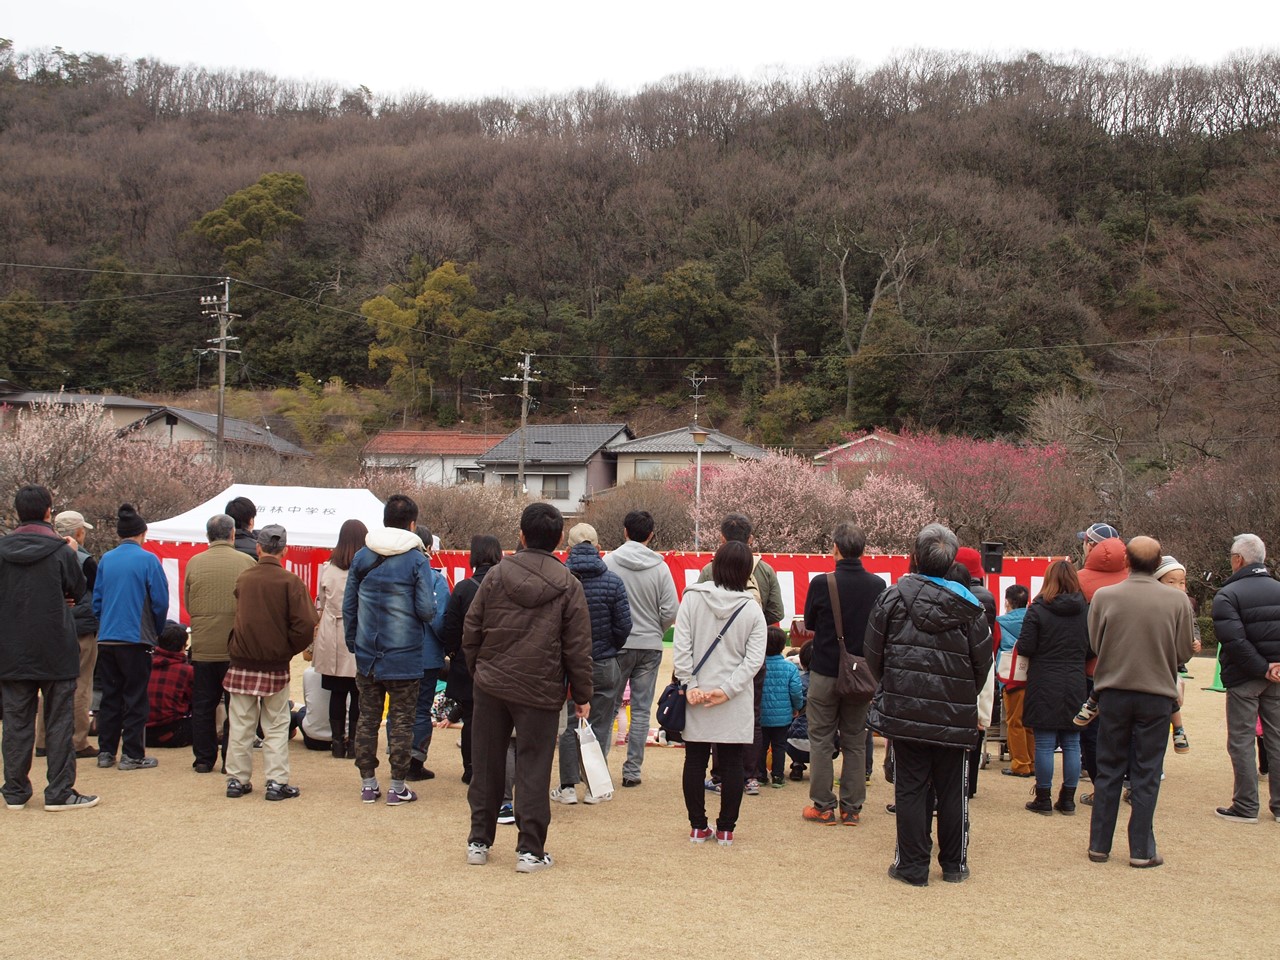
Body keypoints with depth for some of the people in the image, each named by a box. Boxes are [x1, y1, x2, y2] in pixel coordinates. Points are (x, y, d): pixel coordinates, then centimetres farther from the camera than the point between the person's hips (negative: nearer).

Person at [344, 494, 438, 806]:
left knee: (367, 718, 14)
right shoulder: (417, 560, -11)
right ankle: (397, 787, 10)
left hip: (367, 655, 4)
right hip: (404, 656, -4)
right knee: (401, 721, 6)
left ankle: (368, 784, 19)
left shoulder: (362, 556, 2)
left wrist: (352, 642, 15)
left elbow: (348, 606, 6)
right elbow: (427, 610, -16)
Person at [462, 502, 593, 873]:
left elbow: (471, 630, 2)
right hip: (540, 691, -2)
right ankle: (530, 849, 5)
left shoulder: (496, 575, -2)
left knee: (486, 765, 12)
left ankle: (479, 841, 20)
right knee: (533, 769, 4)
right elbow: (577, 648, -4)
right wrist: (582, 696, 4)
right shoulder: (568, 585, -6)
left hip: (491, 685, 2)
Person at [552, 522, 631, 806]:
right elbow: (623, 625, -6)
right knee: (599, 726, 8)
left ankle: (568, 787, 12)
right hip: (604, 664, 0)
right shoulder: (613, 582, -8)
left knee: (568, 726, 10)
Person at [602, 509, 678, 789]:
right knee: (641, 710, 8)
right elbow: (671, 611, -7)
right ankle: (633, 770, 9)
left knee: (608, 706, 11)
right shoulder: (660, 567, -5)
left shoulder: (609, 561, -8)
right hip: (650, 646, 1)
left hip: (617, 645, 0)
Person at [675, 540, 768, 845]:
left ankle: (698, 827, 16)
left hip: (696, 697, 1)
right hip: (736, 705, 0)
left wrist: (690, 684, -6)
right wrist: (728, 689, -10)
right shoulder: (752, 609, -4)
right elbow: (754, 659, -9)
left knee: (695, 761, 10)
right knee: (732, 764, 8)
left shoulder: (692, 598, -5)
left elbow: (681, 646, -9)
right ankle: (726, 829, 12)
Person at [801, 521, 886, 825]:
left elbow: (809, 626, 0)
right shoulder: (877, 586, -6)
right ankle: (851, 808, 14)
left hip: (825, 672, -3)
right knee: (855, 742, 11)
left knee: (821, 740, 8)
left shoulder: (821, 584, -14)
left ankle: (823, 806, 10)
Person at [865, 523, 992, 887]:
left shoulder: (892, 598, -7)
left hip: (903, 711, -1)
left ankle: (912, 866, 9)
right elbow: (982, 663, 2)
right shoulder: (968, 605, -4)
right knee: (953, 791, 12)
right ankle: (954, 864, 20)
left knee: (909, 788, 6)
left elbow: (874, 655, 0)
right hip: (955, 717, 1)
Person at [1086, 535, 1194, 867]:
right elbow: (1184, 653, -3)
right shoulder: (1177, 601, -10)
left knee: (1108, 771, 11)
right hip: (1157, 695, -1)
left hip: (1113, 693, 1)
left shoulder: (1103, 596, -10)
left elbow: (1094, 644, -2)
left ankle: (1099, 845, 16)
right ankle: (1141, 850, 10)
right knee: (1146, 775, 7)